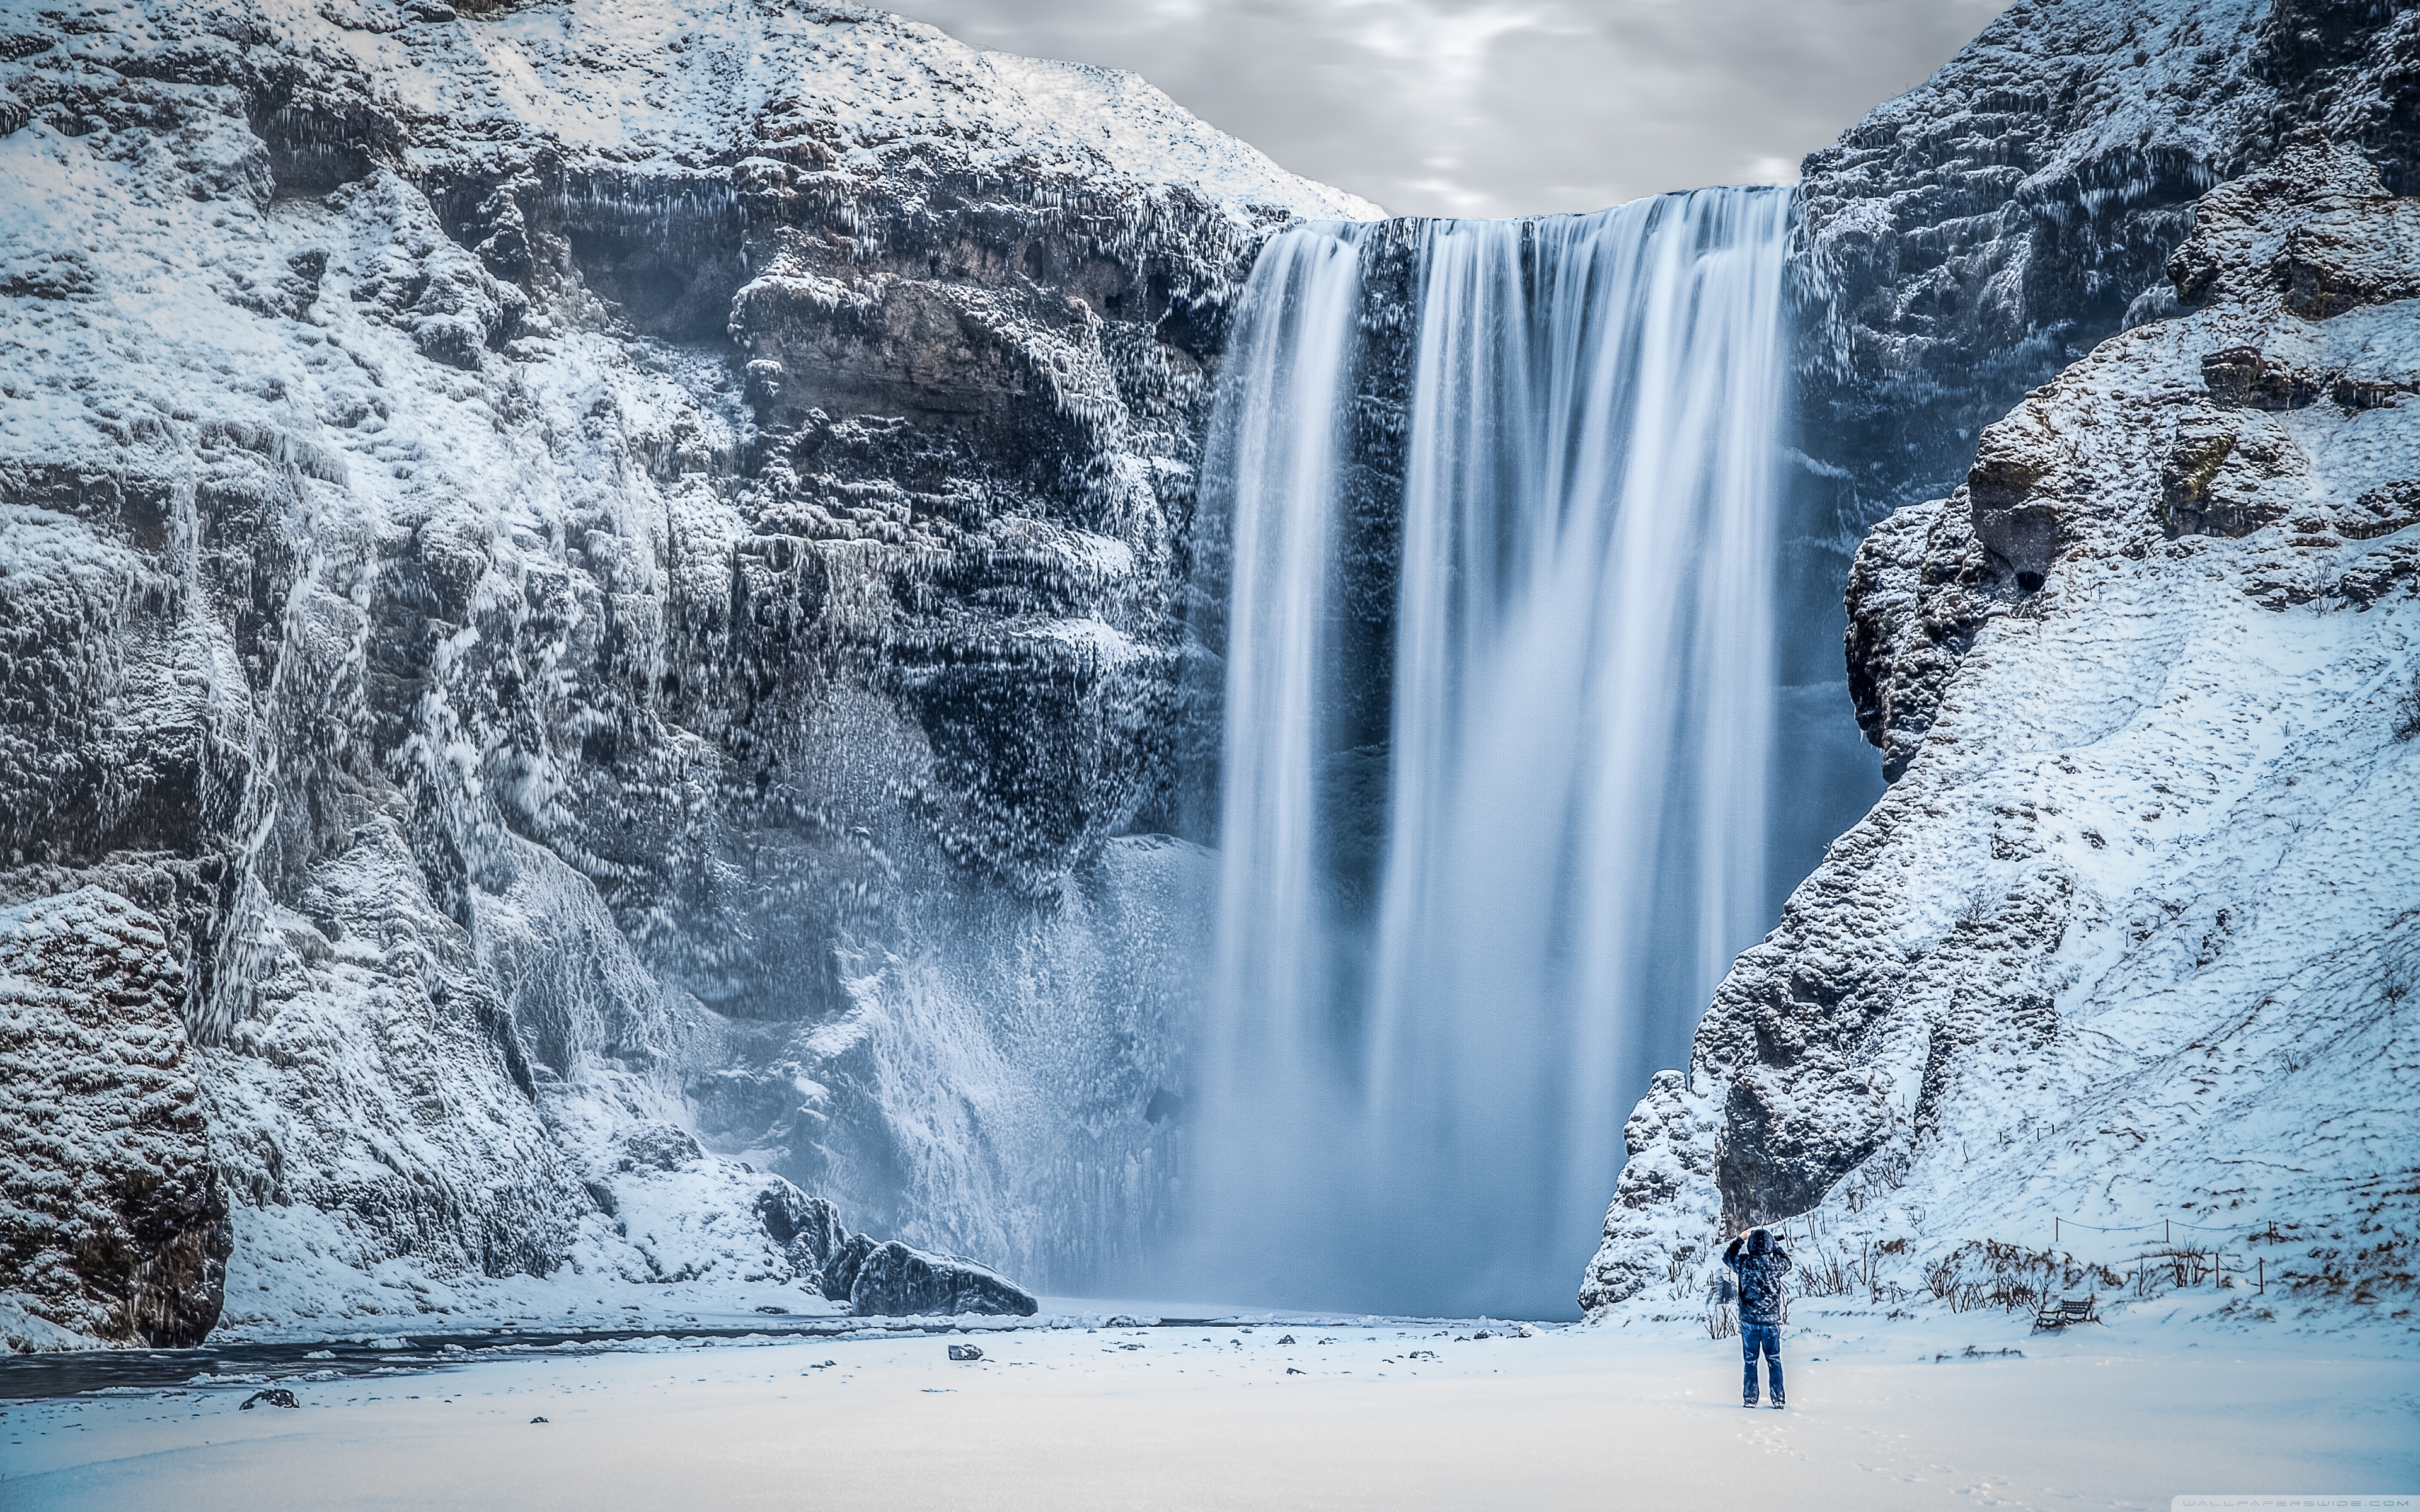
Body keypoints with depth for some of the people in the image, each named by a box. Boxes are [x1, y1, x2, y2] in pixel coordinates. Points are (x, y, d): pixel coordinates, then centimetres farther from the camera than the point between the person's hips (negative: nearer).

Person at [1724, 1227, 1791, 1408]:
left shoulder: (1744, 1263, -10)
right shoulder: (1776, 1263, -8)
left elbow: (1728, 1256, 12)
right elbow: (1787, 1260, 16)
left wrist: (1740, 1239, 21)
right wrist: (1774, 1247, 21)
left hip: (1749, 1320, 0)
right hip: (1772, 1320, 0)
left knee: (1750, 1361, 8)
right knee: (1774, 1360, 8)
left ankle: (1750, 1399, 7)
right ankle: (1779, 1400, 6)